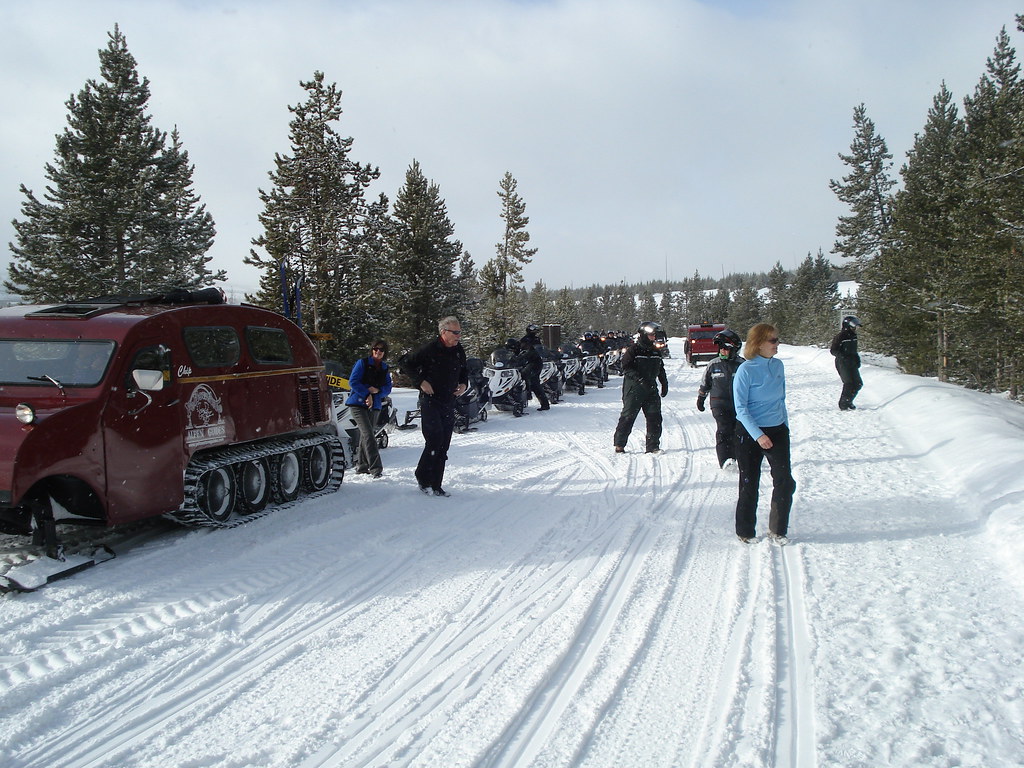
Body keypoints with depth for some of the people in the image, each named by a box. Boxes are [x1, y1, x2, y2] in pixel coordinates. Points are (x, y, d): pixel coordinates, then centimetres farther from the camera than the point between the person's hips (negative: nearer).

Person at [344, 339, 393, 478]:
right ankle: (375, 468, -22)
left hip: (375, 406, 6)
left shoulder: (385, 368, 14)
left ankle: (361, 466, 18)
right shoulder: (362, 363, -1)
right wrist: (367, 394, -15)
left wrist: (377, 390, -11)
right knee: (368, 435, -17)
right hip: (358, 404, -6)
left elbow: (387, 388, 9)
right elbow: (353, 382, -8)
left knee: (365, 436, 10)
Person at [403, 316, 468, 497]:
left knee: (443, 447, 6)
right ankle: (423, 478, 6)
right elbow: (408, 365, -3)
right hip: (430, 400, -6)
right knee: (434, 440, -14)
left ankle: (436, 485, 13)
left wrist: (463, 383, 6)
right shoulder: (430, 349, -11)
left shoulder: (459, 351, 8)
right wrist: (421, 382, -12)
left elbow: (464, 371, 25)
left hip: (449, 402, 6)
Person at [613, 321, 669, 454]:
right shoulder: (634, 349, -6)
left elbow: (661, 370, 25)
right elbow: (626, 367, -13)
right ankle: (619, 444, 8)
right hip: (634, 389, -6)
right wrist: (639, 378, -23)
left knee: (654, 416, 0)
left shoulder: (655, 352, 15)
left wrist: (664, 384, 19)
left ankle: (653, 446, 6)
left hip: (651, 388, 6)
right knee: (628, 416, -2)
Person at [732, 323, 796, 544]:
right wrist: (758, 435, -21)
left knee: (785, 482, -3)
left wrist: (786, 427, 13)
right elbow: (741, 408, -15)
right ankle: (745, 531, 22)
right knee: (749, 484, 6)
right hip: (749, 434, -4)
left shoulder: (778, 366, 3)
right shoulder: (746, 370, -14)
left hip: (777, 430, 5)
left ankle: (777, 530, 13)